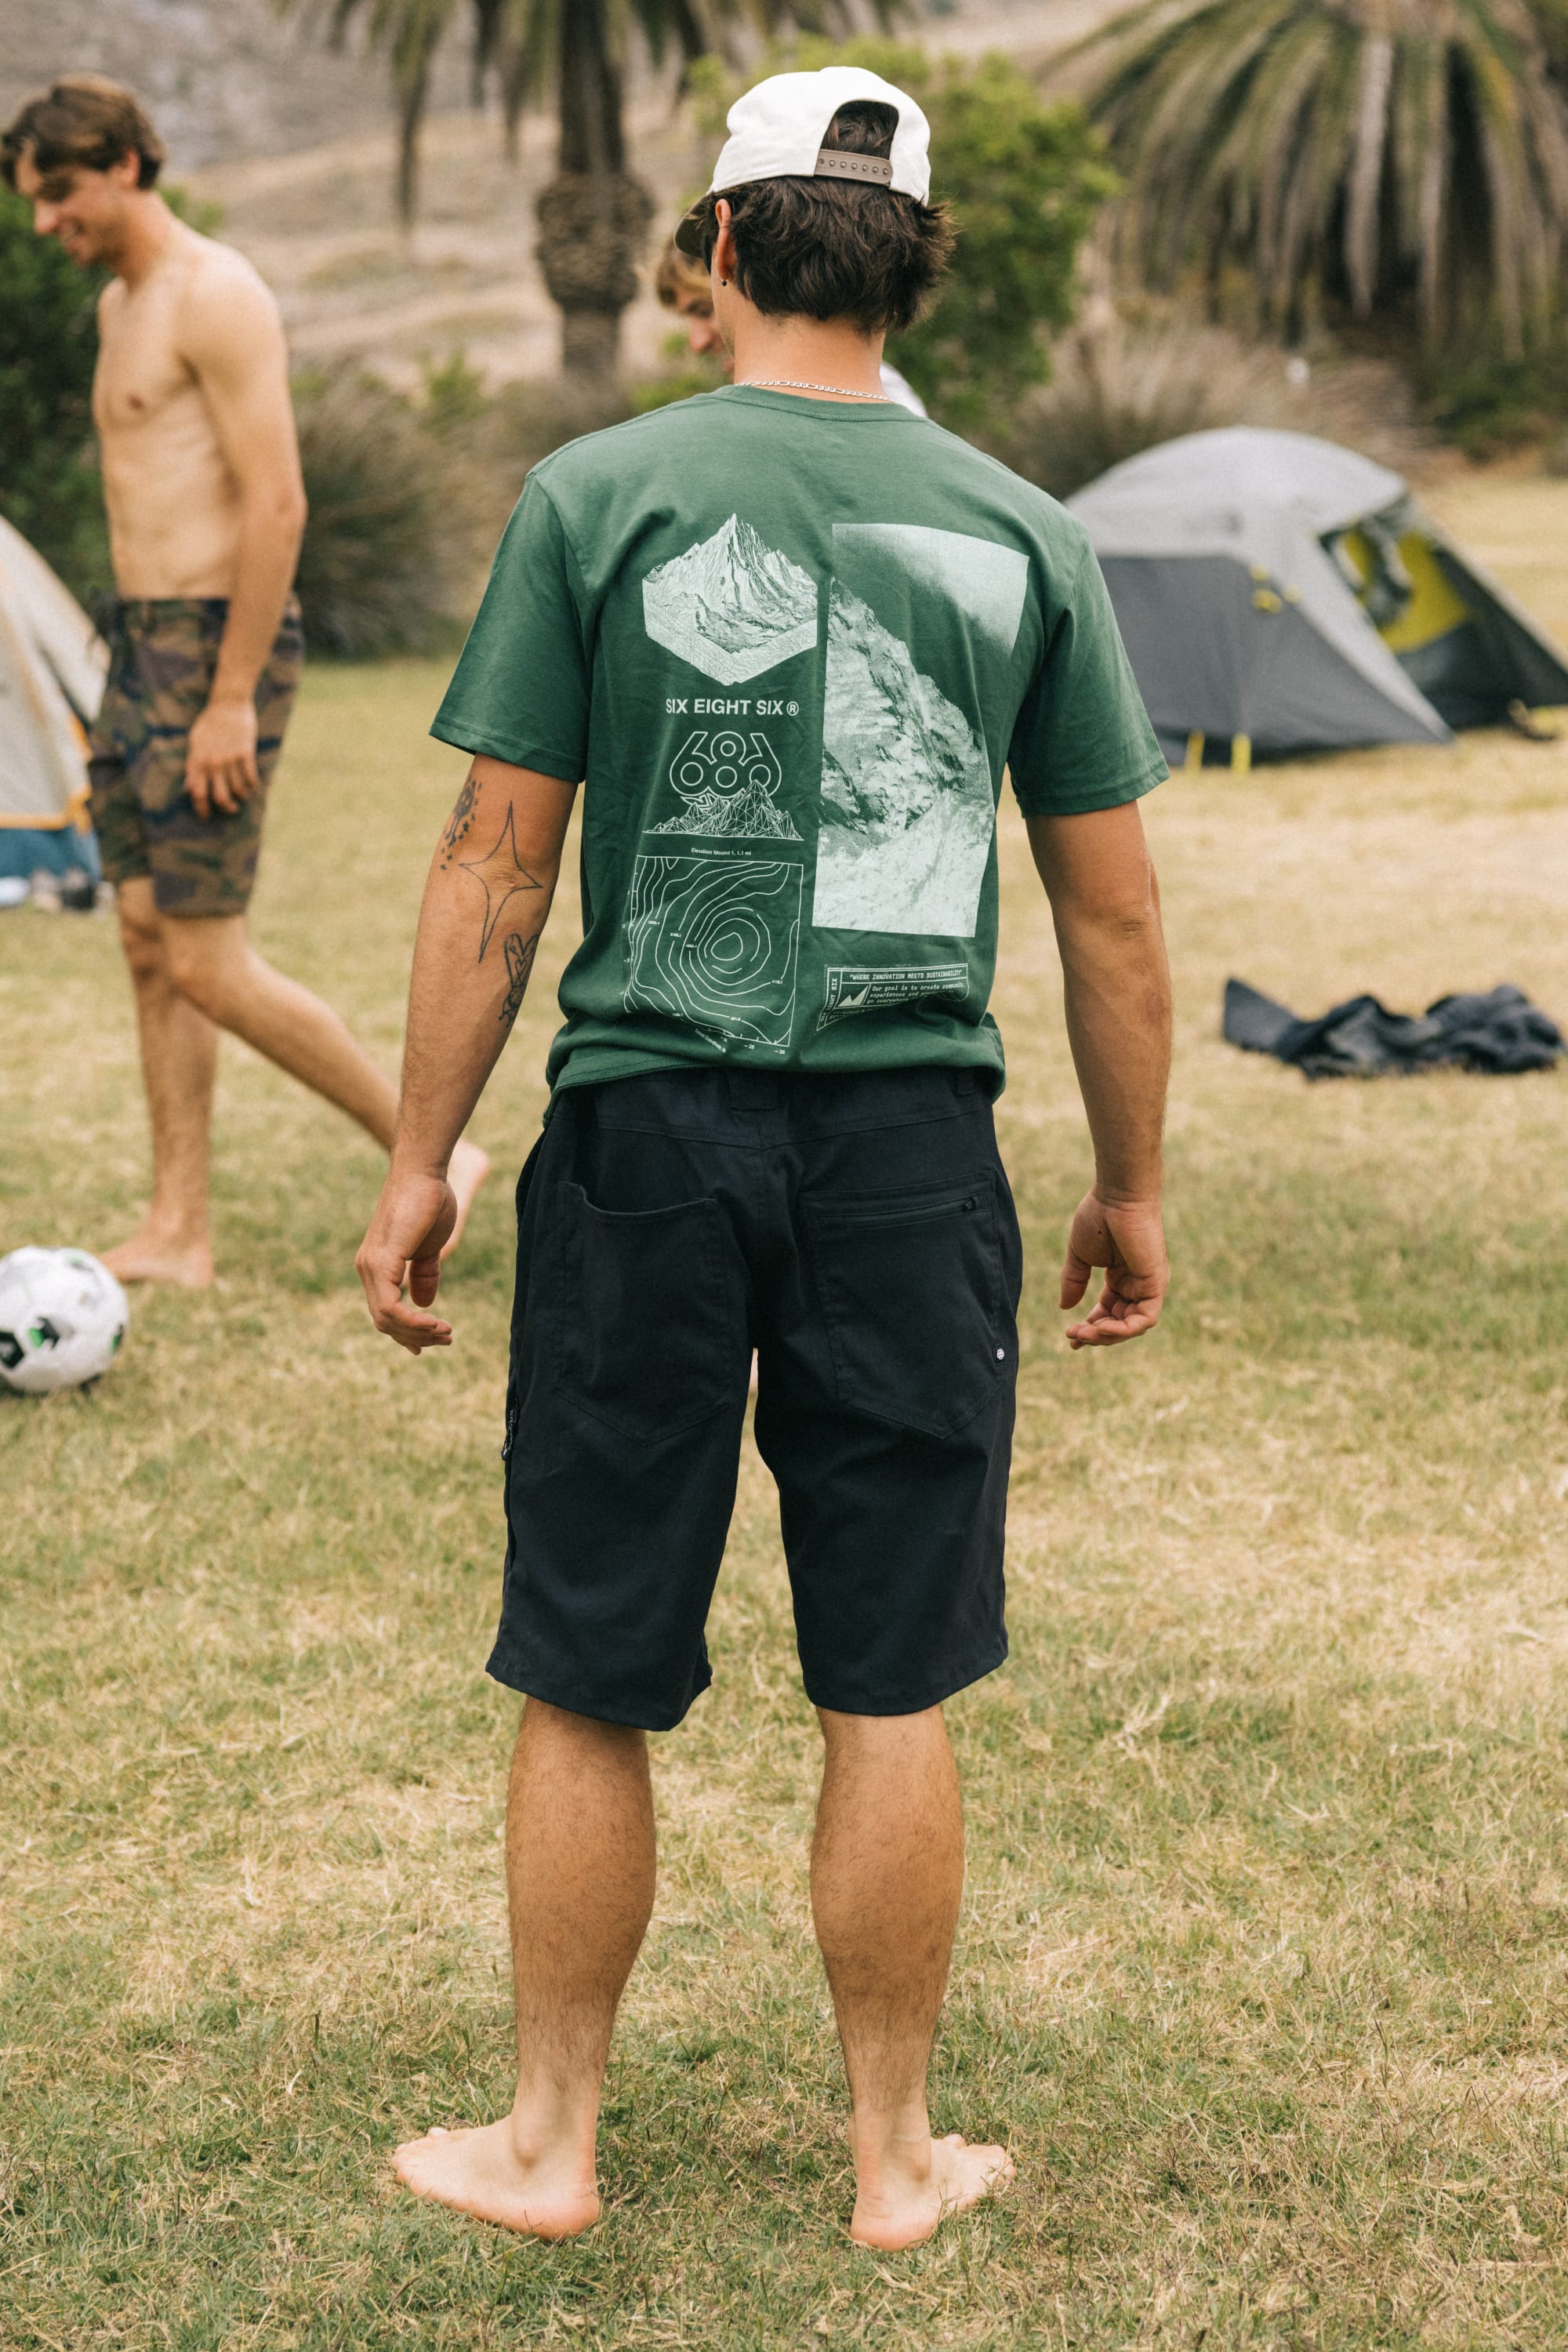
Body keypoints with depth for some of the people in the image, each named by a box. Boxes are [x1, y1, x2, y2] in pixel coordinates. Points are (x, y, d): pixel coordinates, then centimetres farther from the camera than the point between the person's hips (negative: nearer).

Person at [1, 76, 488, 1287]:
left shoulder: (216, 296, -13)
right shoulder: (121, 304, 17)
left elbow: (277, 504, -20)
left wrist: (231, 698, -22)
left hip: (215, 651, -10)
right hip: (145, 643, 10)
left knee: (209, 968, -9)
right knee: (150, 950, 8)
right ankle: (179, 1233, 12)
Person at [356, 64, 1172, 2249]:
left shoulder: (598, 495, -3)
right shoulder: (1021, 534, 3)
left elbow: (496, 865, -4)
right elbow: (1113, 912, 5)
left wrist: (421, 1162, 4)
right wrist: (1133, 1189, 16)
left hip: (647, 1136, -1)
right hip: (909, 1157, 2)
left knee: (588, 1685, 10)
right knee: (889, 1696, 10)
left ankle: (549, 2145, 24)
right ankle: (897, 2160, 23)